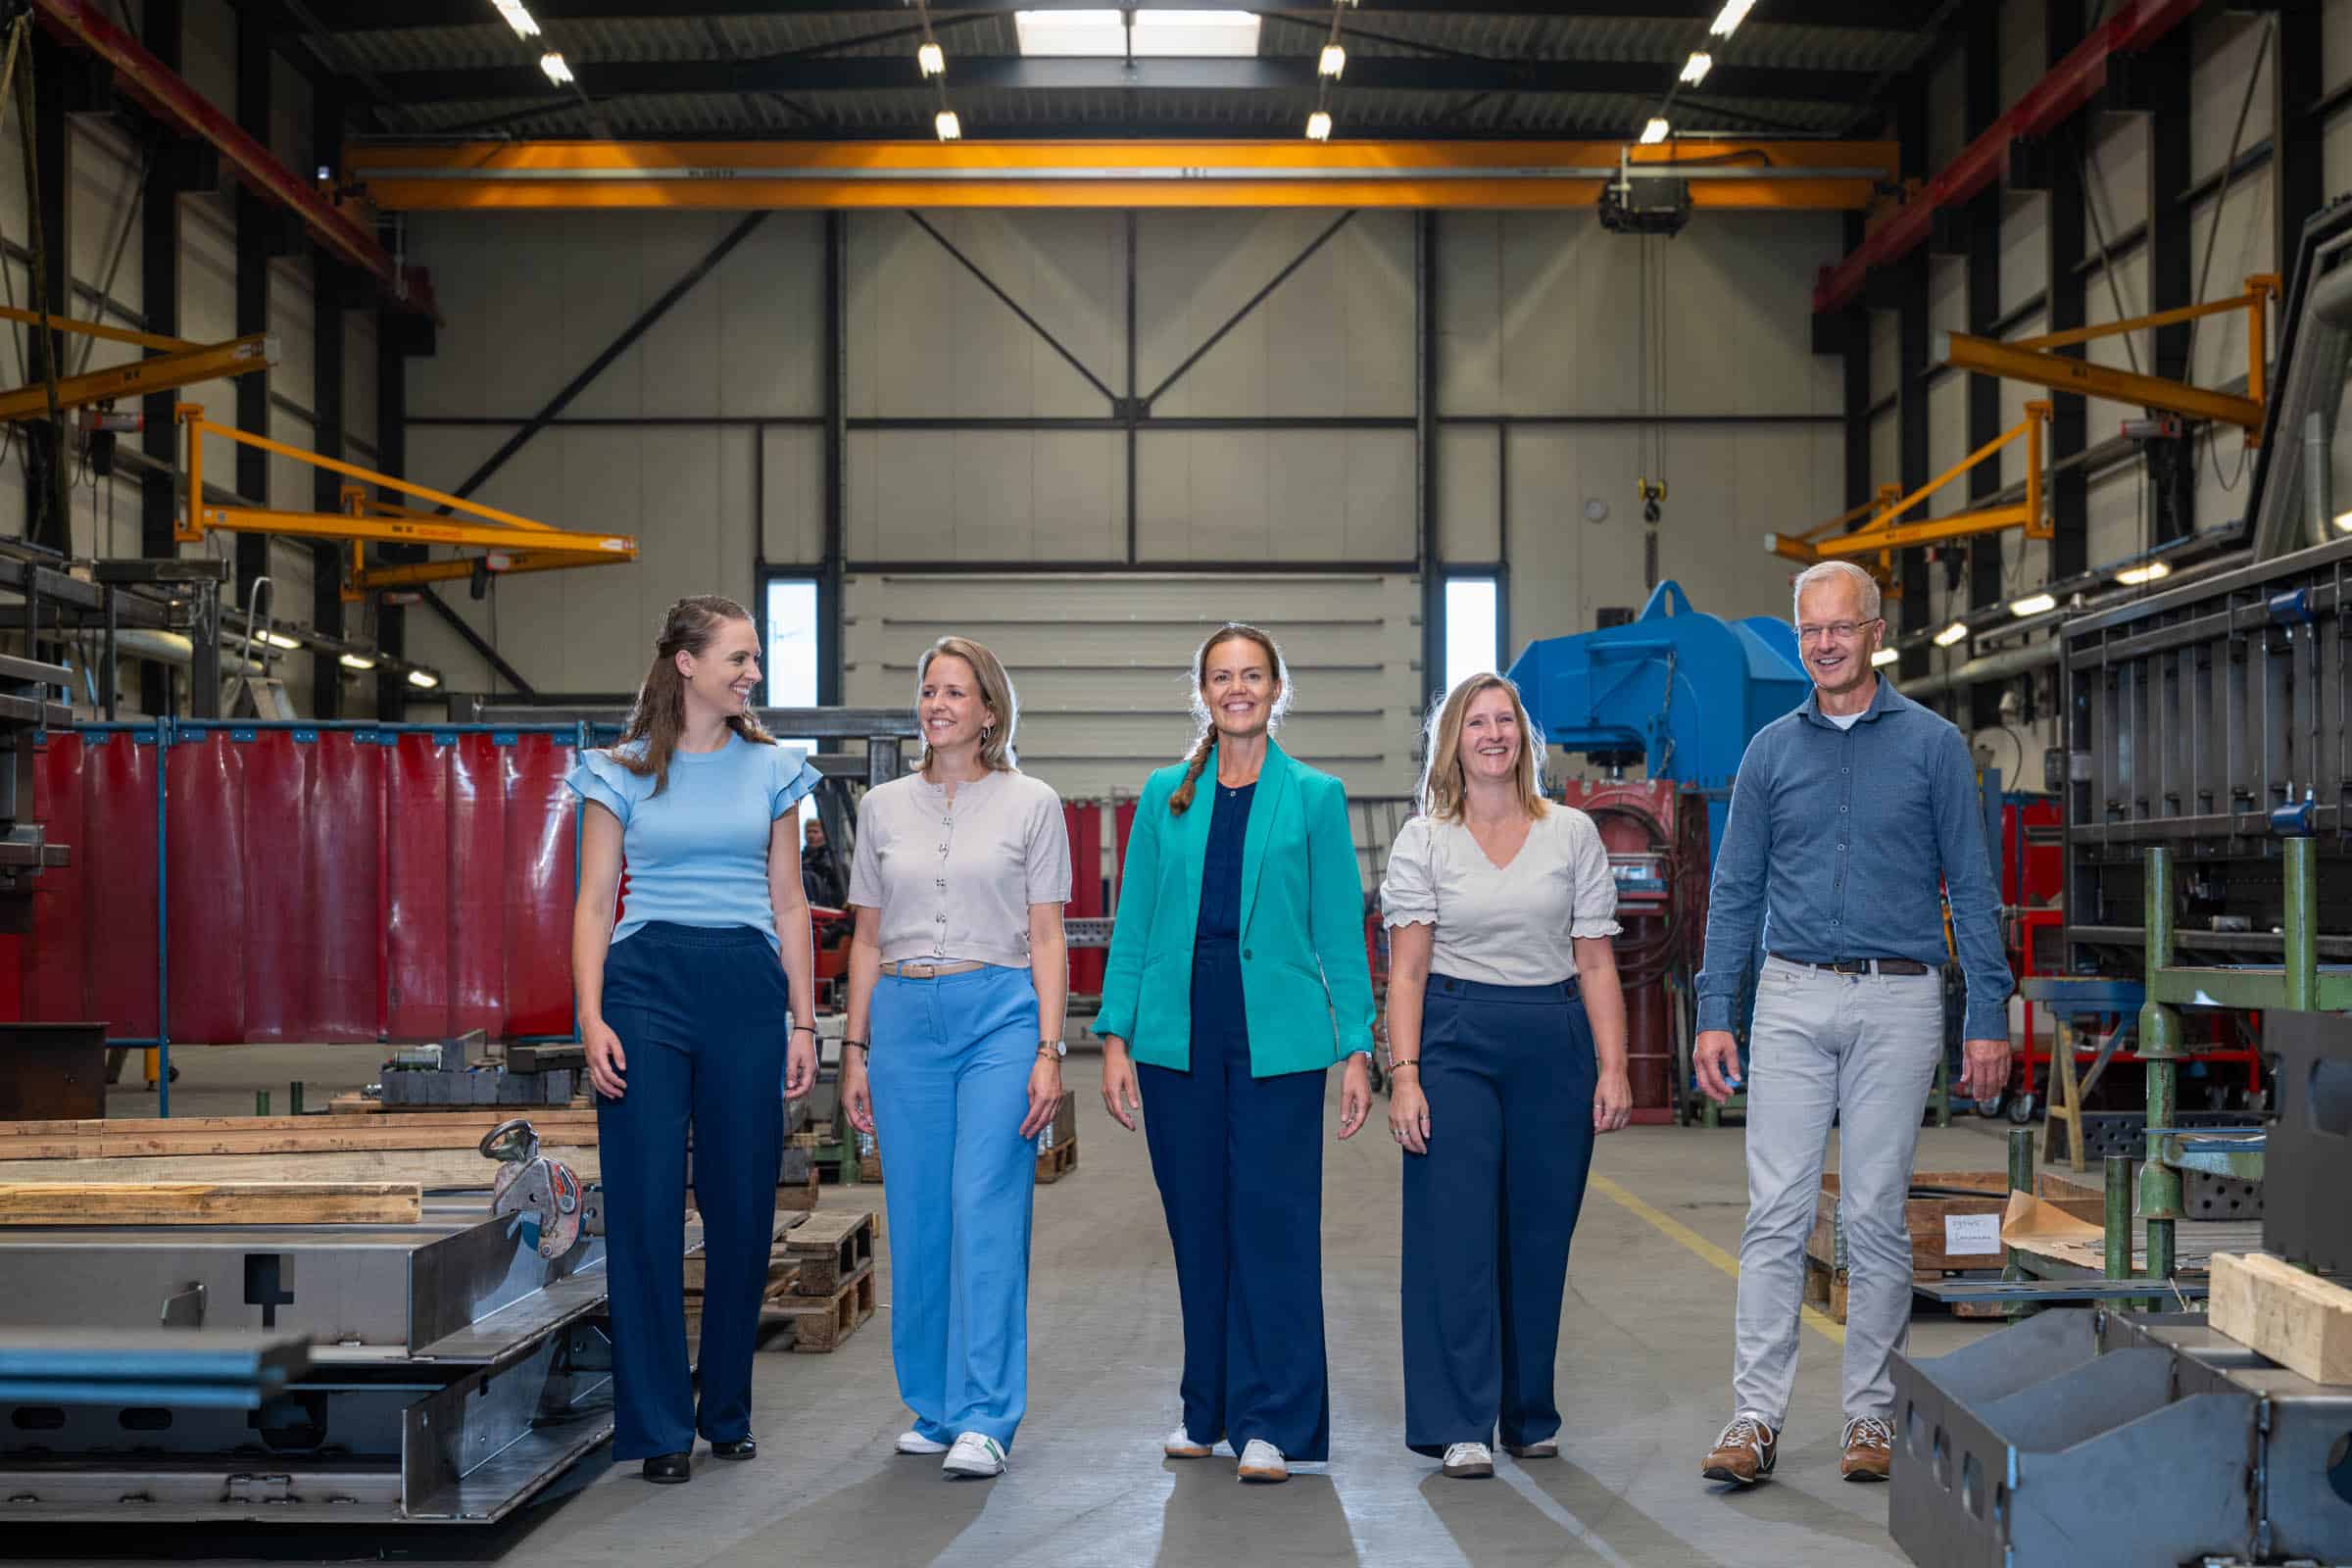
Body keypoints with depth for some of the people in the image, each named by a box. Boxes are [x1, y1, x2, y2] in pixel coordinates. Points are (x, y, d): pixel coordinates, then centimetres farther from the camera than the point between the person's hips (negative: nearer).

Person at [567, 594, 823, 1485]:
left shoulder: (771, 769, 10)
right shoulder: (623, 772, 4)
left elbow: (789, 904, 12)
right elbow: (594, 904, 3)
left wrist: (803, 1020, 6)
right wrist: (592, 1019, -8)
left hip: (747, 988, 2)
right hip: (645, 985, -2)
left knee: (742, 1204, 4)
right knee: (645, 1206, -3)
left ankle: (728, 1411, 20)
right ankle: (658, 1425, 6)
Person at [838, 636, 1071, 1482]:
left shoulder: (1031, 804, 3)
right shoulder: (883, 808, 11)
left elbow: (1047, 938, 1)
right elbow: (868, 939, 14)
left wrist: (1048, 1051, -7)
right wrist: (854, 1048, 9)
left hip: (999, 1012, -3)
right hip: (904, 1018, 3)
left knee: (988, 1213, -10)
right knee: (917, 1218, 5)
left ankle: (982, 1421, -7)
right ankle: (931, 1408, 17)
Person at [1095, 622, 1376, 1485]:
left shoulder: (1315, 796, 5)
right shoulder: (1165, 795, 9)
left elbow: (1341, 932, 3)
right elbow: (1133, 923, 8)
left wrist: (1357, 1050, -3)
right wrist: (1115, 1037, 1)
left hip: (1276, 1035, -2)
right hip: (1178, 1033, 2)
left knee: (1273, 1220, -4)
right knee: (1197, 1222, 9)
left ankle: (1272, 1423, 4)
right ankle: (1206, 1410, 21)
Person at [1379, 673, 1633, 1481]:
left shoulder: (1573, 833, 7)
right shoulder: (1423, 841, 3)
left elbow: (1596, 963, 6)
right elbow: (1406, 969, -1)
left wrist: (1613, 1067, -1)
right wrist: (1403, 1072, -11)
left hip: (1555, 1046, 2)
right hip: (1455, 1042, -2)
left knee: (1540, 1237, 6)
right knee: (1456, 1234, -6)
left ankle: (1531, 1417, 19)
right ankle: (1459, 1426, 0)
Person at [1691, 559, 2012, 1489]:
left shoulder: (1931, 745, 2)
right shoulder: (1772, 750, 8)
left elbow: (1971, 888, 2)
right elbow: (1736, 890, 9)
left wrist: (1988, 1019, -4)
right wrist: (1714, 1014, 1)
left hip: (1896, 1003, -1)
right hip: (1792, 1001, 2)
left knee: (1876, 1215, 4)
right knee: (1776, 1212, -2)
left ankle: (1872, 1415, 14)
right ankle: (1756, 1417, 0)